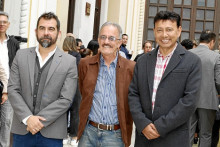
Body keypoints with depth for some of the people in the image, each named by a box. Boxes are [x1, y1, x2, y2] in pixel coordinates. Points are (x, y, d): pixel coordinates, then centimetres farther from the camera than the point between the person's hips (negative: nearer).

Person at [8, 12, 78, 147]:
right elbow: (13, 90, 0)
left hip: (52, 134, -2)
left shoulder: (70, 62, -3)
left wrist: (38, 121, -13)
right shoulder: (21, 56, 5)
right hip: (22, 130, 2)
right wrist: (28, 118, -12)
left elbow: (66, 100, -8)